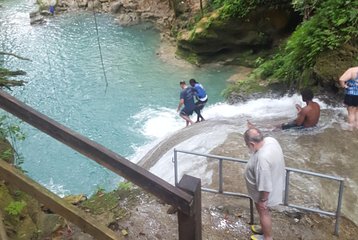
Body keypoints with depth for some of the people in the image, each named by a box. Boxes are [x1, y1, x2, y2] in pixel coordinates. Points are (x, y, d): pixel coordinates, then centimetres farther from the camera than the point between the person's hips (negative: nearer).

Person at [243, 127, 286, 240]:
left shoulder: (262, 158, -42)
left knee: (263, 213, 18)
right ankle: (264, 228, 54)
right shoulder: (270, 140, -15)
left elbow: (265, 185, -31)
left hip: (263, 192, -8)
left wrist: (263, 200, -17)